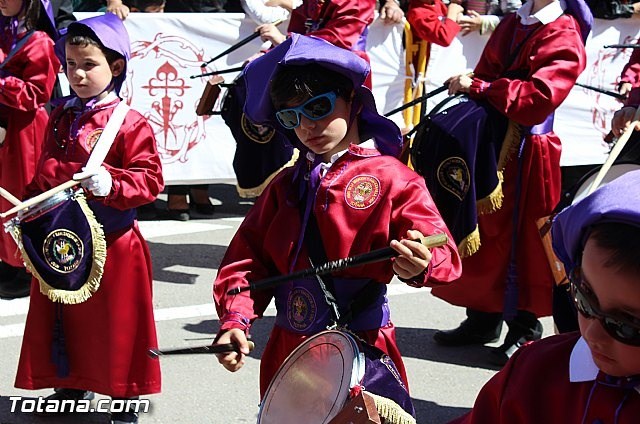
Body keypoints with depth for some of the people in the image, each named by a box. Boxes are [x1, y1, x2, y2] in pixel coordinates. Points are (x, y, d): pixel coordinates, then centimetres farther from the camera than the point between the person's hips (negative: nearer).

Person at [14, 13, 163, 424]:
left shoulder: (130, 123, -12)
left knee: (116, 321, 4)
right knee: (64, 317, 17)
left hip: (112, 244, -6)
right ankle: (71, 384, 36)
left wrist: (111, 184, -31)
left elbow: (150, 179, -16)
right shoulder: (61, 118, 8)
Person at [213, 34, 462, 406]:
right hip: (287, 350, 5)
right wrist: (236, 319, -9)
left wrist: (420, 265, -38)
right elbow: (249, 255, 6)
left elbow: (442, 255, -16)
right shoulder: (286, 184, 11)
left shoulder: (390, 179, -7)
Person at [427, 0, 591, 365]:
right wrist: (468, 86, -6)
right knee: (485, 231, 12)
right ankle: (483, 320, 24)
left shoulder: (564, 37, -10)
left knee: (522, 238, 0)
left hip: (527, 153, -7)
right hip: (491, 143, 7)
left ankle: (525, 331, 12)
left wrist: (478, 88, -20)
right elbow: (485, 74, 17)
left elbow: (540, 96, -22)